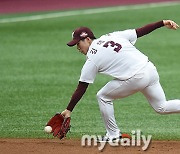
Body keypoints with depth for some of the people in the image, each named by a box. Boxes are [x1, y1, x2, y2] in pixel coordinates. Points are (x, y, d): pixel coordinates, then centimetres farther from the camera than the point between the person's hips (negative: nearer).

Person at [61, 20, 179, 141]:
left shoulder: (92, 60, 0)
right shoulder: (112, 36, 14)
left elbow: (81, 89, 2)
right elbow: (140, 31, 11)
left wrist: (69, 110, 9)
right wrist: (163, 23, 16)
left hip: (135, 79, -7)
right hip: (150, 69, 7)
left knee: (103, 97, 13)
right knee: (162, 107, 20)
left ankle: (113, 134, 16)